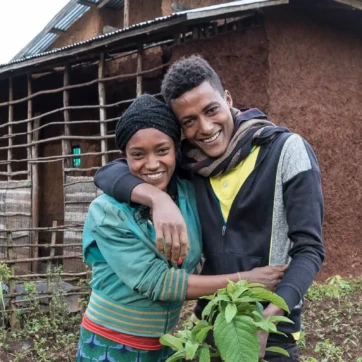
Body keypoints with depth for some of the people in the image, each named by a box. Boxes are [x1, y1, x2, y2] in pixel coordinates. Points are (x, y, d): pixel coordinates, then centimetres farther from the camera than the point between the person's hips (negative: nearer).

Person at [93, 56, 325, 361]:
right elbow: (108, 173, -8)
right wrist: (158, 197, -27)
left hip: (272, 330, -3)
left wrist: (268, 318, -27)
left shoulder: (286, 150, -13)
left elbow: (309, 248, -13)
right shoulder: (186, 161, -3)